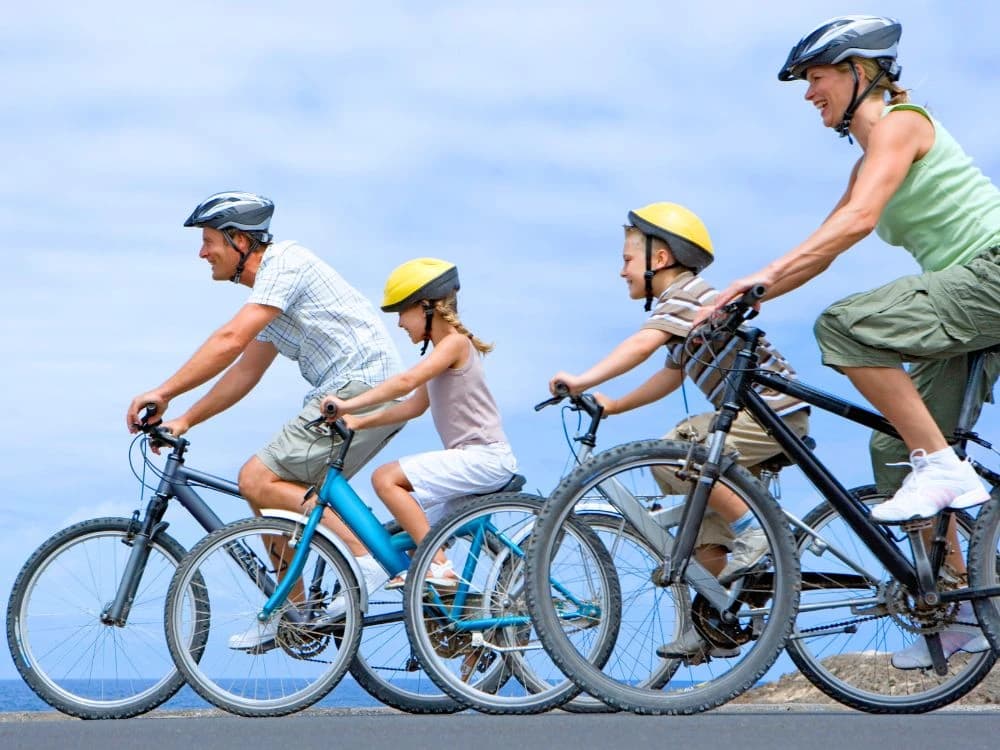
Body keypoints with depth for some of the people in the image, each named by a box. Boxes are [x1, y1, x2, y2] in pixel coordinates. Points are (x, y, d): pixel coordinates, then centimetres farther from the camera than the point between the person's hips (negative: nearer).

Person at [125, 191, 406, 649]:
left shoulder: (285, 263, -10)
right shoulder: (268, 290, 22)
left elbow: (231, 340, -21)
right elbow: (246, 372, 23)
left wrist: (163, 392, -20)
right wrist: (184, 421, 16)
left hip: (361, 386, -10)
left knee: (258, 480, -13)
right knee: (282, 492, 11)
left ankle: (365, 559, -16)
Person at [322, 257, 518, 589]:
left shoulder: (455, 342, -12)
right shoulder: (443, 350, 19)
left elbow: (406, 381, -26)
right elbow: (415, 405, 17)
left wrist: (349, 404, -28)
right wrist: (358, 422, 8)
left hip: (484, 456, -11)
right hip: (475, 457, 11)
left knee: (386, 478, -18)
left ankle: (438, 566, -21)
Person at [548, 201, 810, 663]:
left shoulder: (686, 294, -13)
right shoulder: (685, 301, 19)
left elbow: (642, 344, -29)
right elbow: (673, 375, 22)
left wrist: (583, 381, -33)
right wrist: (613, 405, 16)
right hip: (761, 415, 11)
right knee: (704, 538, 11)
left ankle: (751, 532, -18)